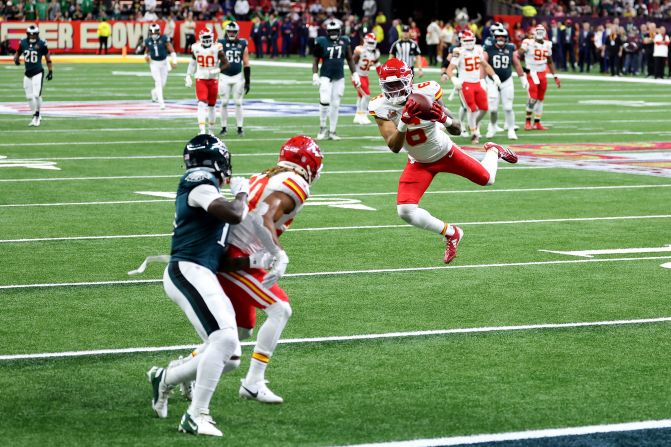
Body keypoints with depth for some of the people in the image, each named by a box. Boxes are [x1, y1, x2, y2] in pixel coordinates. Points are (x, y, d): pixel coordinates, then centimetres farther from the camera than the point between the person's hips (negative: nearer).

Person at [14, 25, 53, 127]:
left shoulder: (41, 44, -7)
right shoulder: (23, 43, 2)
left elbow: (47, 57, 2)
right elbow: (17, 53, 15)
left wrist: (50, 71, 0)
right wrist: (16, 59, -8)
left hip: (38, 73, -4)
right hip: (27, 73, 4)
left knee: (36, 95, -15)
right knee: (29, 96, 7)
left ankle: (37, 116, 0)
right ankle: (36, 117, 21)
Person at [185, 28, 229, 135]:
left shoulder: (217, 48, -9)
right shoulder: (196, 48, -1)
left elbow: (226, 63, -6)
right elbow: (193, 62, 17)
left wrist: (217, 71, -22)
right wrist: (188, 76, 15)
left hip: (213, 80, 0)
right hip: (200, 79, 0)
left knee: (211, 105, 11)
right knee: (202, 104, -15)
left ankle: (211, 130, 26)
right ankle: (202, 130, -22)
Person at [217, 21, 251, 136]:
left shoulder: (243, 45, 3)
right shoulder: (221, 44, -1)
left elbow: (246, 64, 5)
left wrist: (247, 81, 1)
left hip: (238, 77, 1)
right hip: (224, 77, -1)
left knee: (238, 103, 1)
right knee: (224, 103, 1)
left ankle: (240, 127, 7)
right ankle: (224, 128, 9)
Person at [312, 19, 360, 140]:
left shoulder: (345, 41, 3)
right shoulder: (322, 42, -5)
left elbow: (349, 59, 12)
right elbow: (316, 60, 2)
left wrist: (355, 74, 7)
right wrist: (315, 75, -9)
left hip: (339, 77, 3)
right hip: (325, 76, -3)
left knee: (335, 104, 5)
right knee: (325, 101, -18)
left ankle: (332, 131, 13)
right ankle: (322, 127, 0)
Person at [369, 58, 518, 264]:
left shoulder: (427, 92, -28)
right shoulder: (381, 107, -24)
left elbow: (457, 130, -21)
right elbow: (394, 147, -31)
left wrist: (444, 119, -44)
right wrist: (404, 121, -47)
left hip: (445, 152, -1)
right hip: (419, 163, 1)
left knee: (486, 179, 14)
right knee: (405, 210, -17)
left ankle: (493, 151, 50)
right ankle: (450, 234, 7)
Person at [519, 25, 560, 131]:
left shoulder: (547, 45, 11)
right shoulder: (528, 43, -7)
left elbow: (550, 62, 20)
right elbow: (519, 53, -19)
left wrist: (555, 76, 20)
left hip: (542, 74, 6)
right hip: (532, 73, -6)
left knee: (540, 99, 7)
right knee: (533, 97, -13)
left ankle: (537, 123, 14)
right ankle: (528, 121, 2)